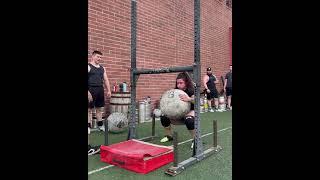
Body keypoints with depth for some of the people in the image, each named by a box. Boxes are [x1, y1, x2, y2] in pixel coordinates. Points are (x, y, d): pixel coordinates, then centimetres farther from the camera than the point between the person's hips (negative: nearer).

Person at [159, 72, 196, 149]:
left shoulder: (191, 91, -17)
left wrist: (189, 99, -56)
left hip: (189, 112, -5)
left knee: (189, 121, -39)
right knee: (164, 117, -13)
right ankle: (169, 136, 12)